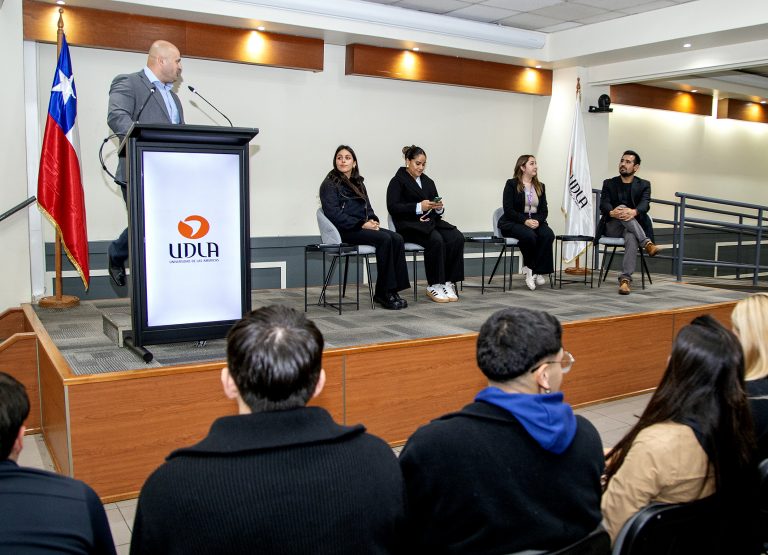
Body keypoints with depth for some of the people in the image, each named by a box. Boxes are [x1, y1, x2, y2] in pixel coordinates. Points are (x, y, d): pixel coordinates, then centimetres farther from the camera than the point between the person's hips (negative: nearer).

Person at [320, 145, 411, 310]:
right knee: (384, 239, -28)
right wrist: (362, 224, -17)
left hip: (362, 227, 7)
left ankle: (394, 289, -20)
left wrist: (372, 220, -2)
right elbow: (334, 213, -12)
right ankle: (383, 292, -21)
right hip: (345, 231, -7)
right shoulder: (330, 184, -1)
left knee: (397, 239, -18)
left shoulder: (358, 183, 22)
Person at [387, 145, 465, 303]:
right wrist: (419, 207, -21)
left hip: (430, 222, 6)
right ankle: (434, 286, -21)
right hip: (409, 225, -6)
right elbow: (392, 207, -11)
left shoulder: (428, 181, 21)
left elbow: (437, 211, 19)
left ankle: (448, 282, -17)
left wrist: (439, 208, -7)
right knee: (436, 240, -34)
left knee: (457, 238, -23)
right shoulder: (398, 181, 3)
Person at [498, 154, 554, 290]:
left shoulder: (540, 186, 16)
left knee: (548, 234, -27)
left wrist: (537, 221, -14)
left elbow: (544, 210, 9)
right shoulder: (511, 184, 0)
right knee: (529, 236, -36)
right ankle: (531, 269, -14)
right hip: (513, 223, -5)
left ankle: (532, 270, -20)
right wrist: (525, 221, -22)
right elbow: (508, 210, -10)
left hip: (535, 222, 5)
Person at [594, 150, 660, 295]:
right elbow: (603, 204, -7)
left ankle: (625, 279, -45)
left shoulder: (643, 185, 10)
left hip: (633, 228, -1)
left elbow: (645, 204, -10)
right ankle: (647, 244, -41)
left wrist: (633, 212, -35)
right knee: (622, 208, -31)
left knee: (631, 238, -37)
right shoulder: (609, 183, 11)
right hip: (612, 228, 1)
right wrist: (612, 212, -32)